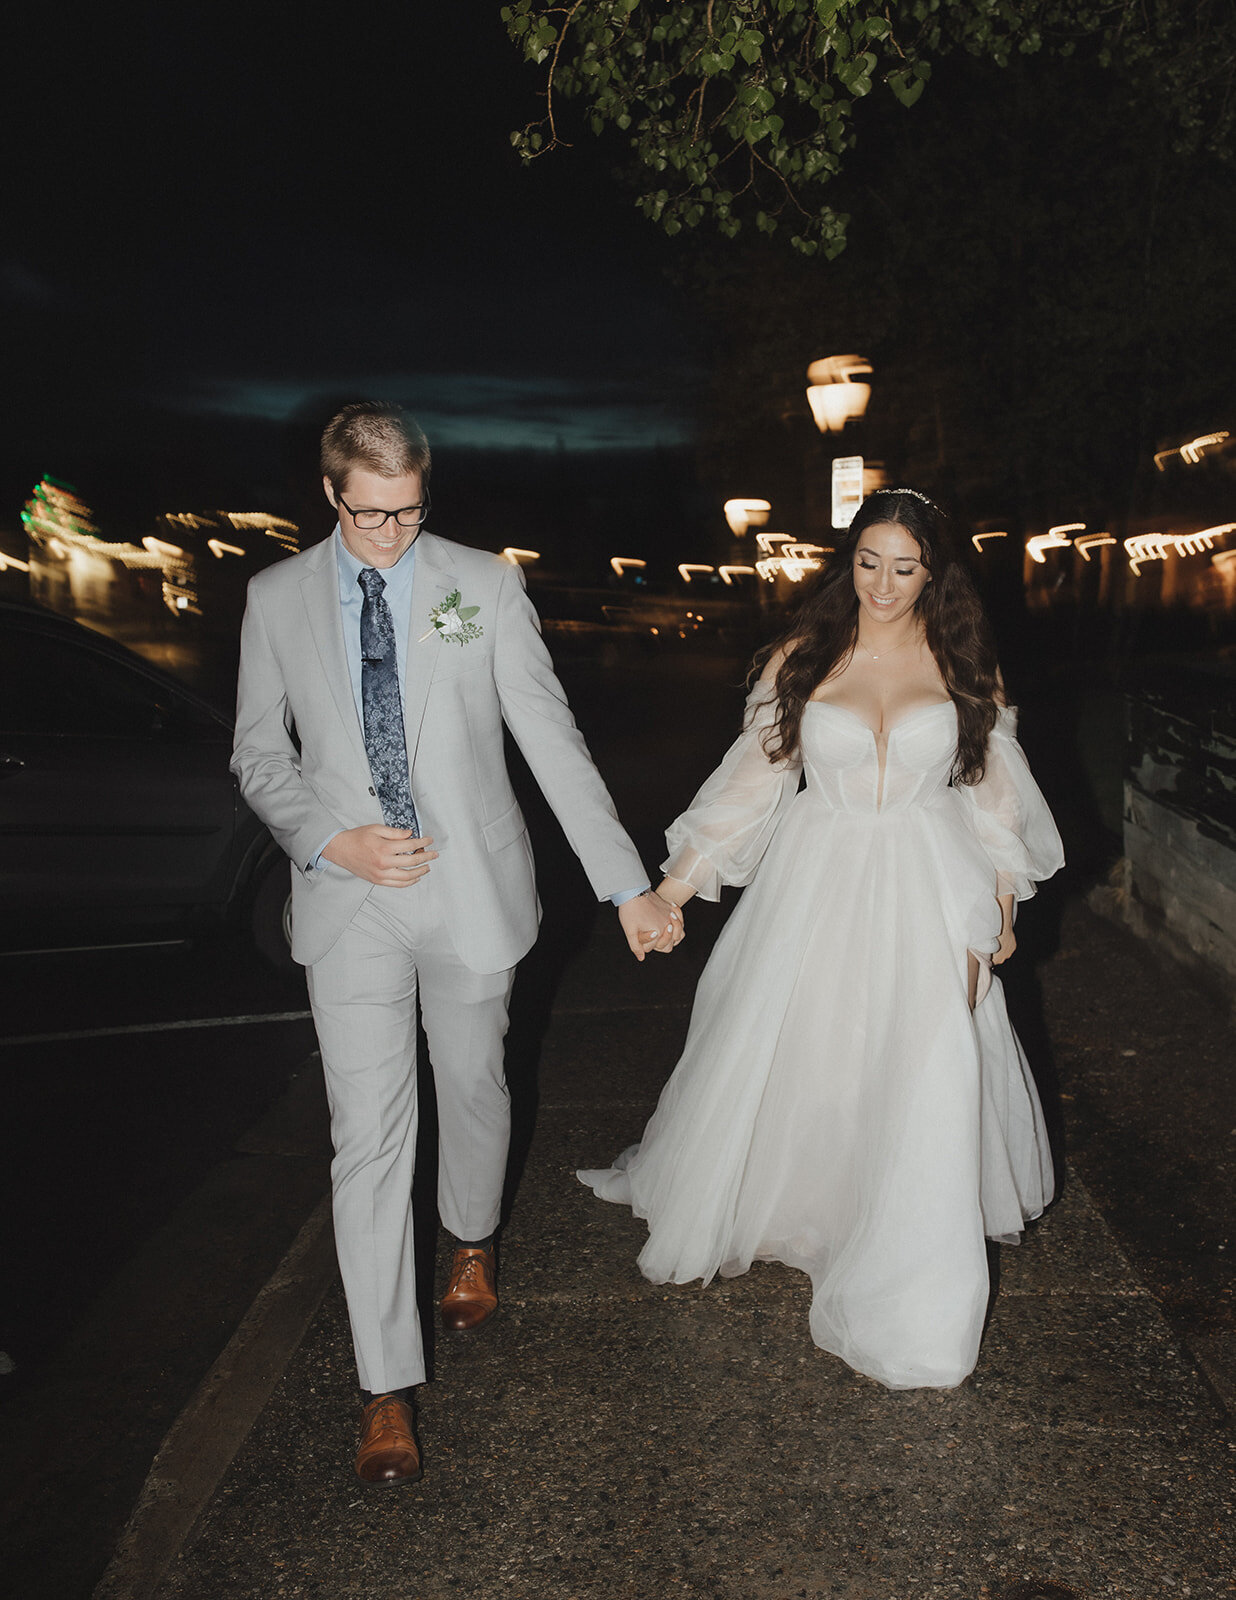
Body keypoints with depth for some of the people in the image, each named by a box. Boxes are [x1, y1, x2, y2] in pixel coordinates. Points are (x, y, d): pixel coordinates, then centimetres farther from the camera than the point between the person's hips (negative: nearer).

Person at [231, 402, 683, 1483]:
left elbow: (553, 738, -6)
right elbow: (260, 754, 8)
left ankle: (473, 1239, 50)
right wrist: (331, 842, -11)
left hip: (473, 891, 0)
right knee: (369, 1140, 0)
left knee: (475, 1088, 18)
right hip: (350, 901, 0)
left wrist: (628, 884, -11)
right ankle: (388, 1389, 15)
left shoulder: (485, 585, -3)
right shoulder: (278, 599, 1)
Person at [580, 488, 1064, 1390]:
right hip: (816, 885, 0)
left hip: (927, 893, 0)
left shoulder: (963, 666, 1)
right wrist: (677, 881, -1)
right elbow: (754, 774, 1)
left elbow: (995, 790, 9)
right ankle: (719, 1207, 39)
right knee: (784, 1065, 10)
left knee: (926, 1090, -1)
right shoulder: (802, 659, -1)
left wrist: (1003, 904, 9)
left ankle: (916, 1313, 17)